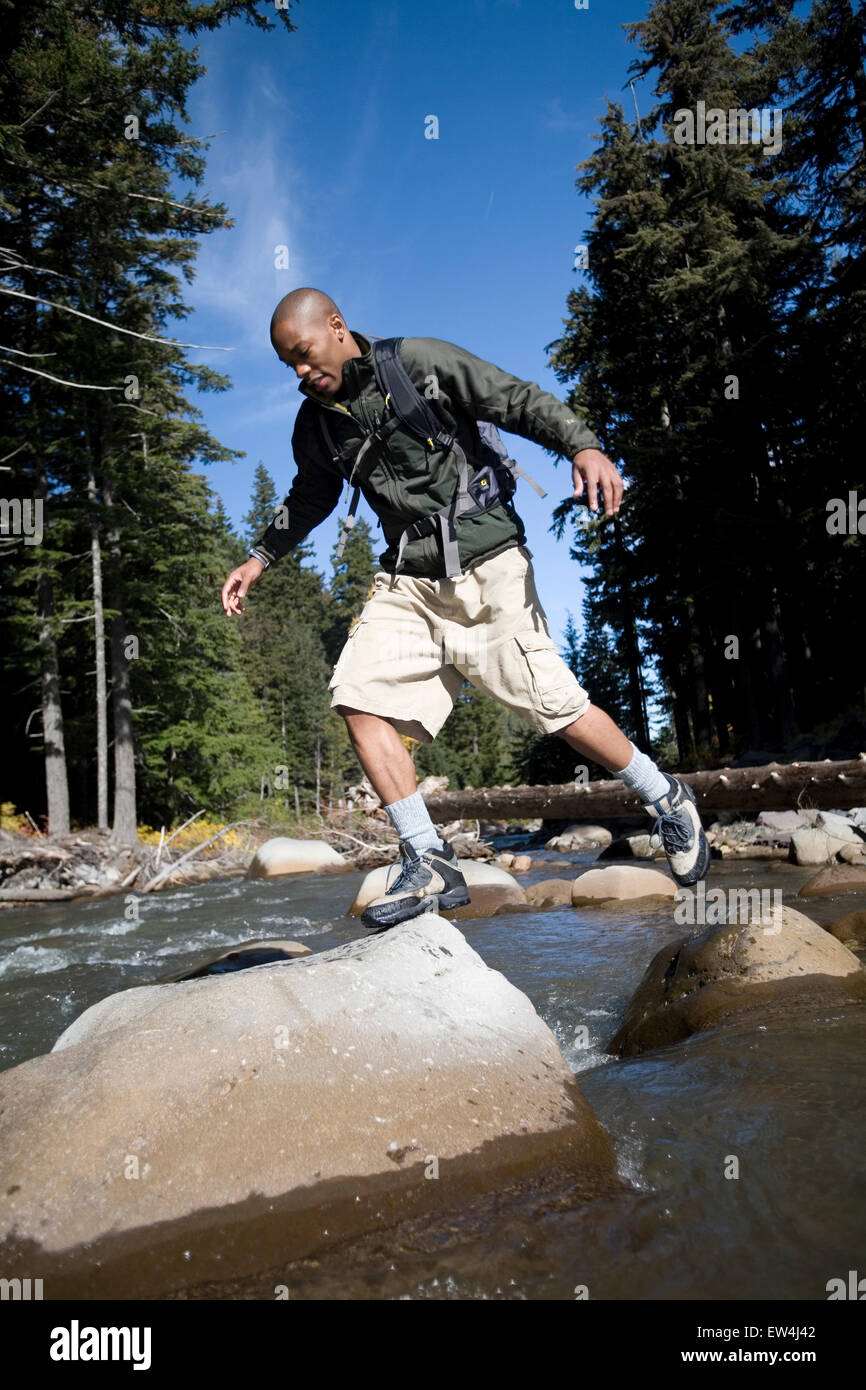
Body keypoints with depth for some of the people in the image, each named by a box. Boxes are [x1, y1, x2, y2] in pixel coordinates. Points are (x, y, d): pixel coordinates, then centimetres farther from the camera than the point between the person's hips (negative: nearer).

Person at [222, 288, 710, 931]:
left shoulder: (424, 362, -5)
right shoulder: (316, 423, 11)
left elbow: (521, 401, -7)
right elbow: (310, 498, 28)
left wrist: (584, 445, -24)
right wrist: (259, 559, 25)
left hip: (487, 569, -5)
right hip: (407, 582, 5)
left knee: (556, 705, -6)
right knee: (360, 699, -13)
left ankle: (667, 799, 19)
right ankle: (431, 866, -6)